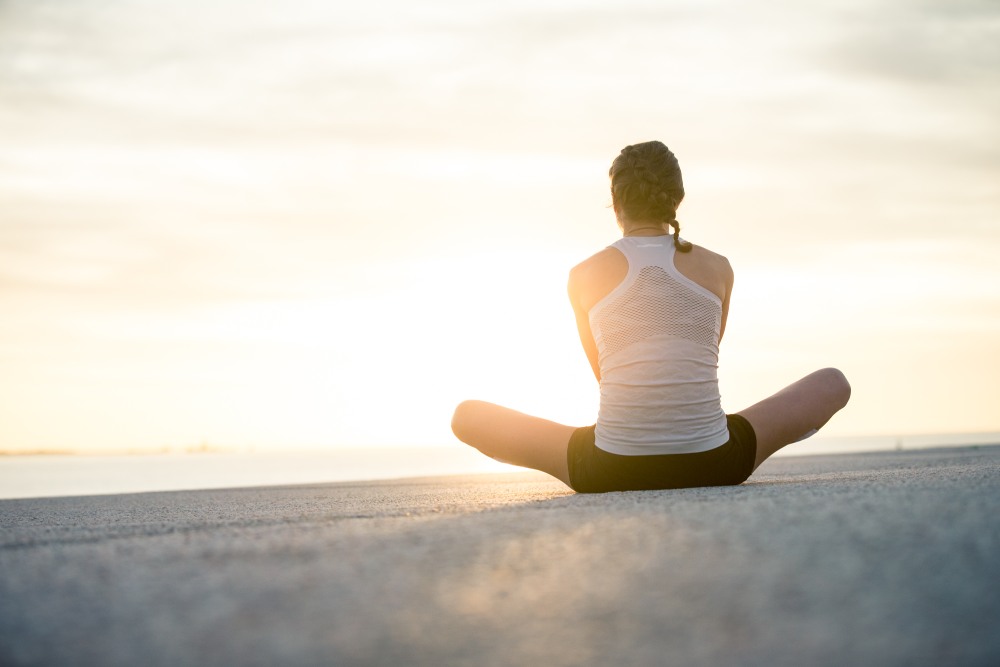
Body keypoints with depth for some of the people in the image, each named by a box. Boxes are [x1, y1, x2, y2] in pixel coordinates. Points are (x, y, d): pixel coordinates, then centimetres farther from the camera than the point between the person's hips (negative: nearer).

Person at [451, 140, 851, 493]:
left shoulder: (585, 276, 3)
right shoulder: (717, 268, 6)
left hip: (612, 470, -1)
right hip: (712, 465, 2)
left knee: (466, 415, 16)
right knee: (833, 383, 23)